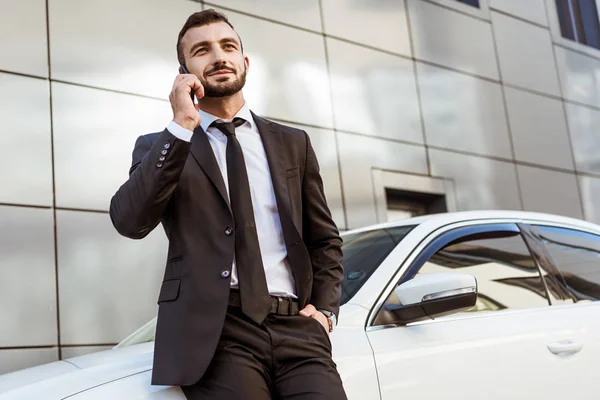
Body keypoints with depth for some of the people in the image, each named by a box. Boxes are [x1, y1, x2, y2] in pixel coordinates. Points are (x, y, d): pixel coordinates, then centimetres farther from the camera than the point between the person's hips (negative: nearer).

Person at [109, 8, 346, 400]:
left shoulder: (293, 143, 17)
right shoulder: (161, 147, 10)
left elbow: (325, 239, 20)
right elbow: (130, 221, -8)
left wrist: (324, 308, 5)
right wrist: (181, 128, -10)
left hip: (295, 325, 2)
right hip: (214, 330, -2)